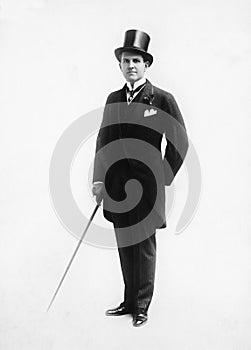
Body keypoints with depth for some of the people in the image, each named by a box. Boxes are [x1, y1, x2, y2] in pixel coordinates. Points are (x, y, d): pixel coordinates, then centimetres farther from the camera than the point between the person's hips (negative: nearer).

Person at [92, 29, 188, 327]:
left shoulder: (162, 99, -6)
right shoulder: (113, 99, 10)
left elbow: (179, 141, -2)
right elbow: (103, 139, 10)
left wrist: (164, 177, -3)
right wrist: (98, 179, 3)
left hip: (146, 185, -5)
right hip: (116, 185, 5)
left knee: (144, 248, 3)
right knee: (125, 247, 12)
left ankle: (142, 306, 15)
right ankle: (129, 301, 24)